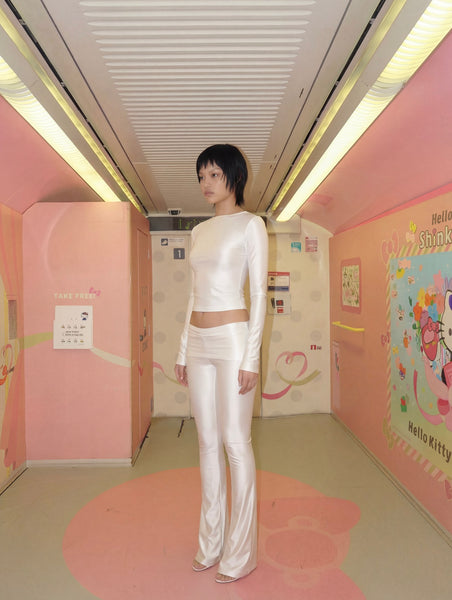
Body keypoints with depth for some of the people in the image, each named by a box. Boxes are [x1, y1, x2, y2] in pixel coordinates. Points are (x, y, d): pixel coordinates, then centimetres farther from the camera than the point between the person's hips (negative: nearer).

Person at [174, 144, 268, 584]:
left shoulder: (250, 225, -3)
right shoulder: (199, 231, 16)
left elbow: (259, 294, -8)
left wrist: (251, 357, -15)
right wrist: (183, 351, 15)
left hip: (233, 339, -7)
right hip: (199, 342, 7)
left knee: (235, 442, -1)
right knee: (208, 442, 11)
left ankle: (240, 552, 13)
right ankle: (211, 543, 25)